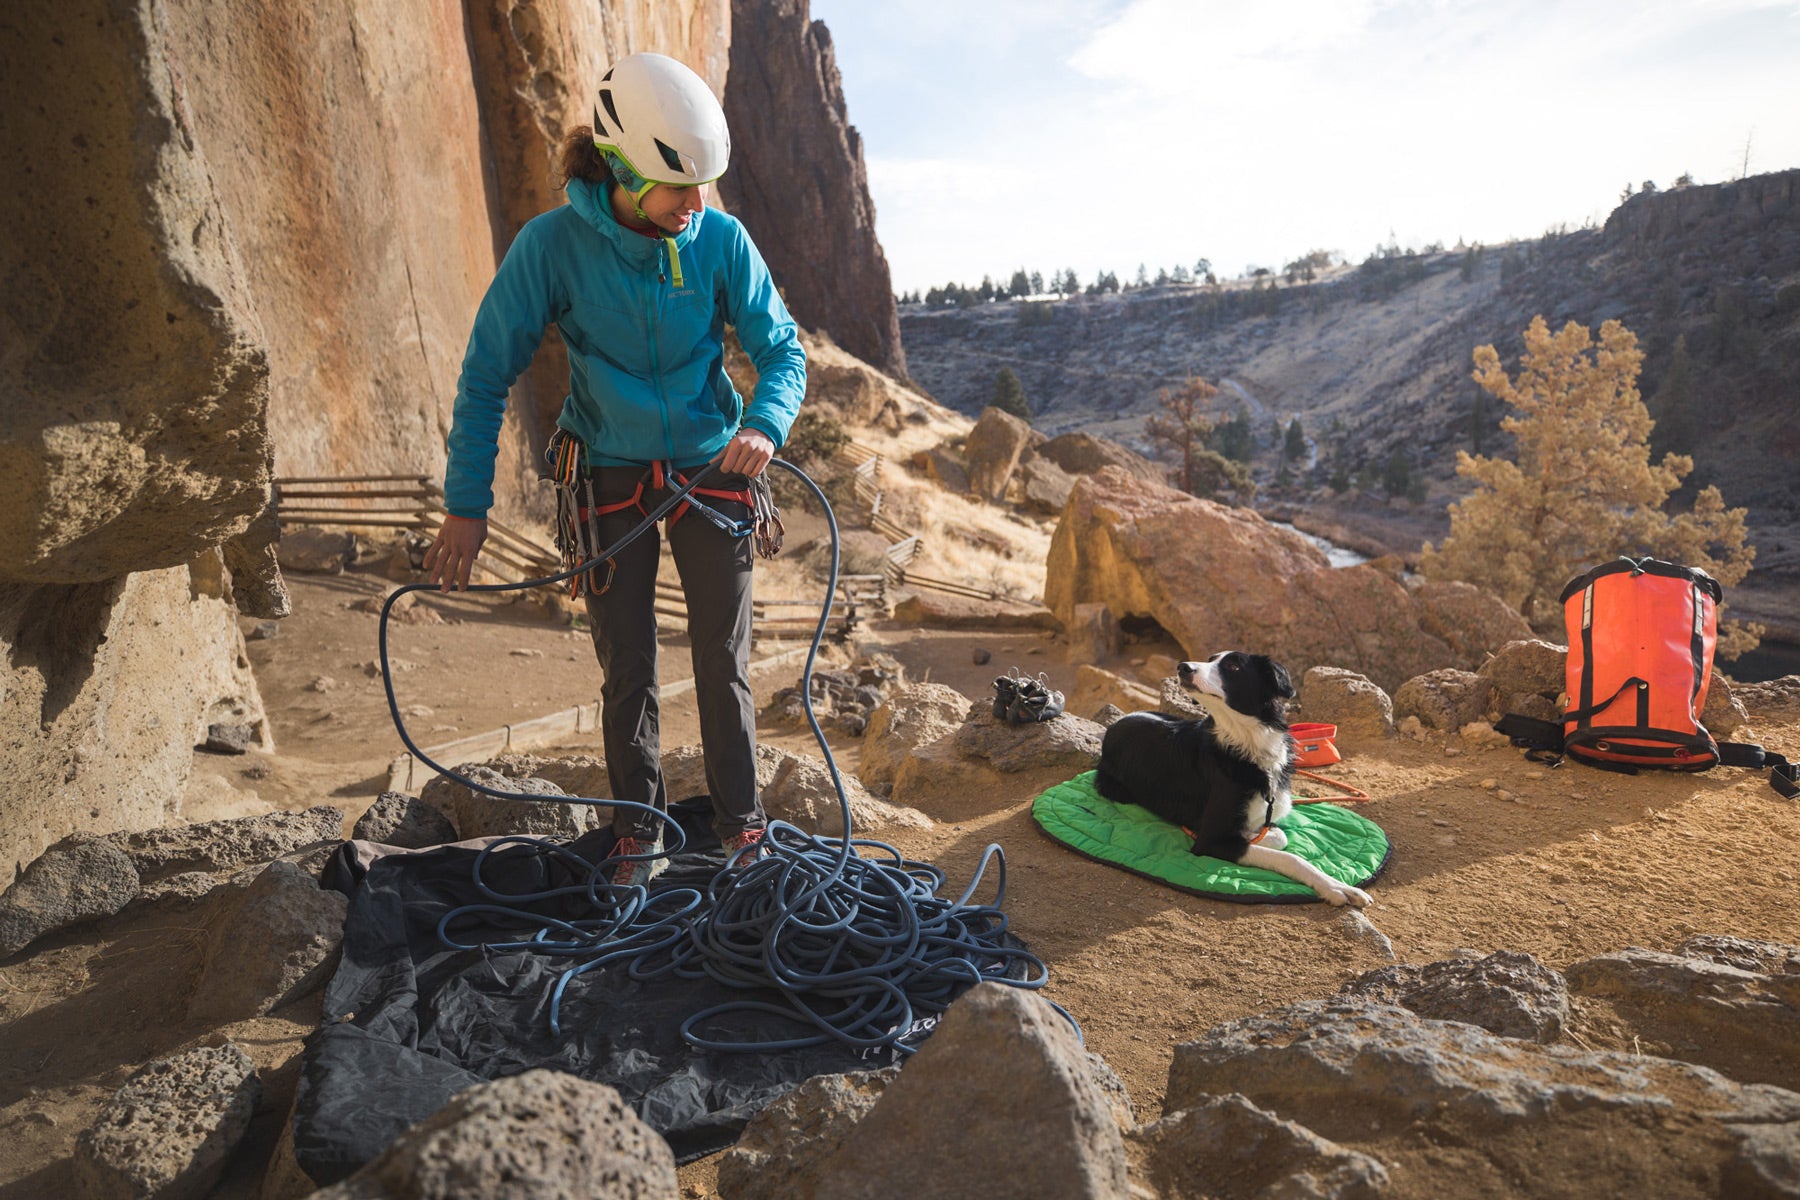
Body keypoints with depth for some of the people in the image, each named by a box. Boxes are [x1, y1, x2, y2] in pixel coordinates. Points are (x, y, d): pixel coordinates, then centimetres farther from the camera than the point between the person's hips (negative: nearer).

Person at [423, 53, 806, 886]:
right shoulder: (554, 244, -15)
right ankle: (638, 825, 27)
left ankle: (740, 820, 23)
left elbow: (782, 349, -5)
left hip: (710, 472, 1)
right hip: (609, 480, -1)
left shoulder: (721, 241, -11)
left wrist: (765, 423, -27)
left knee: (724, 662, 7)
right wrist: (466, 505, -10)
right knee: (626, 667, 8)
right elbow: (487, 374, -9)